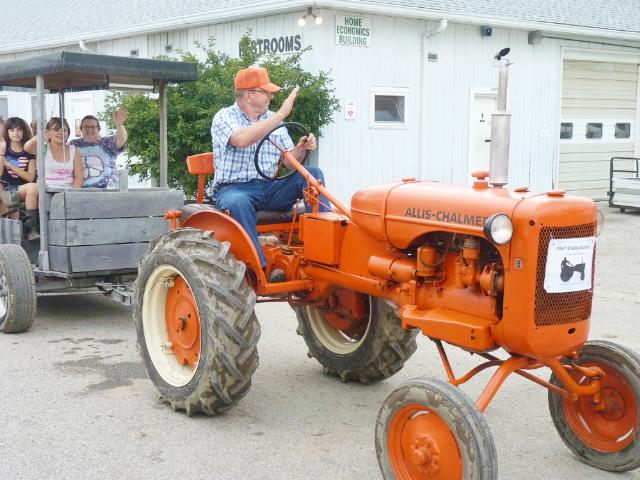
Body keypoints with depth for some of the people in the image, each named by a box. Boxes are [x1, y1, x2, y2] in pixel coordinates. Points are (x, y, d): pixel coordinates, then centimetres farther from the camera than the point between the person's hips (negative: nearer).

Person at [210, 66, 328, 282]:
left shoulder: (272, 120, 15)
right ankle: (262, 267, -43)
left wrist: (301, 148, -12)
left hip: (269, 188, 5)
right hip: (233, 188, -5)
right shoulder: (224, 117, -3)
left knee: (313, 173, -15)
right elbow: (242, 139, -26)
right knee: (238, 203, -41)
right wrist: (281, 114, -25)